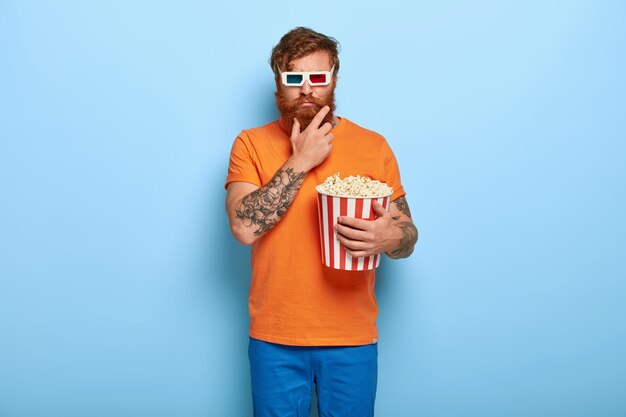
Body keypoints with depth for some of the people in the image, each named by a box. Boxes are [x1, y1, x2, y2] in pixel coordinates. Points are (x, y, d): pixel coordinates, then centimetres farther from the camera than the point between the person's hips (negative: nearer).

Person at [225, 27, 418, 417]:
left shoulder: (374, 146, -1)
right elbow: (245, 227, -16)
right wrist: (300, 161, -18)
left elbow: (409, 234, 2)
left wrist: (389, 238, -21)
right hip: (275, 338, 0)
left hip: (353, 338, 1)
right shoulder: (251, 144, -2)